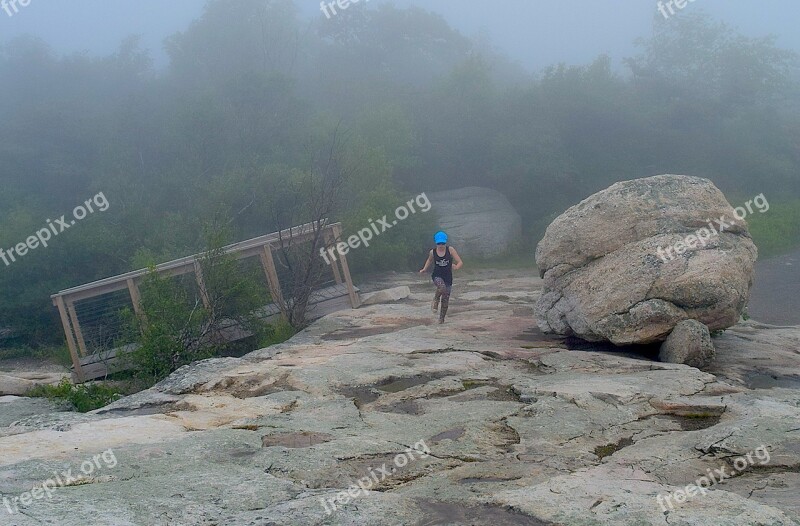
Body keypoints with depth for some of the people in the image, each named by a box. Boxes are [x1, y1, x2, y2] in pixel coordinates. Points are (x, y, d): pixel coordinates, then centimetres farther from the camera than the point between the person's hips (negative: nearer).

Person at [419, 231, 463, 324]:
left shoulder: (450, 250, -8)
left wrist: (456, 267, -30)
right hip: (437, 276, -1)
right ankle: (435, 302, -6)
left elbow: (460, 262, -10)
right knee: (442, 287, -35)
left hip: (448, 277, 1)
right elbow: (429, 261, 20)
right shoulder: (433, 252, -2)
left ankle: (441, 318, 24)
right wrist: (424, 269, 6)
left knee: (445, 299, 4)